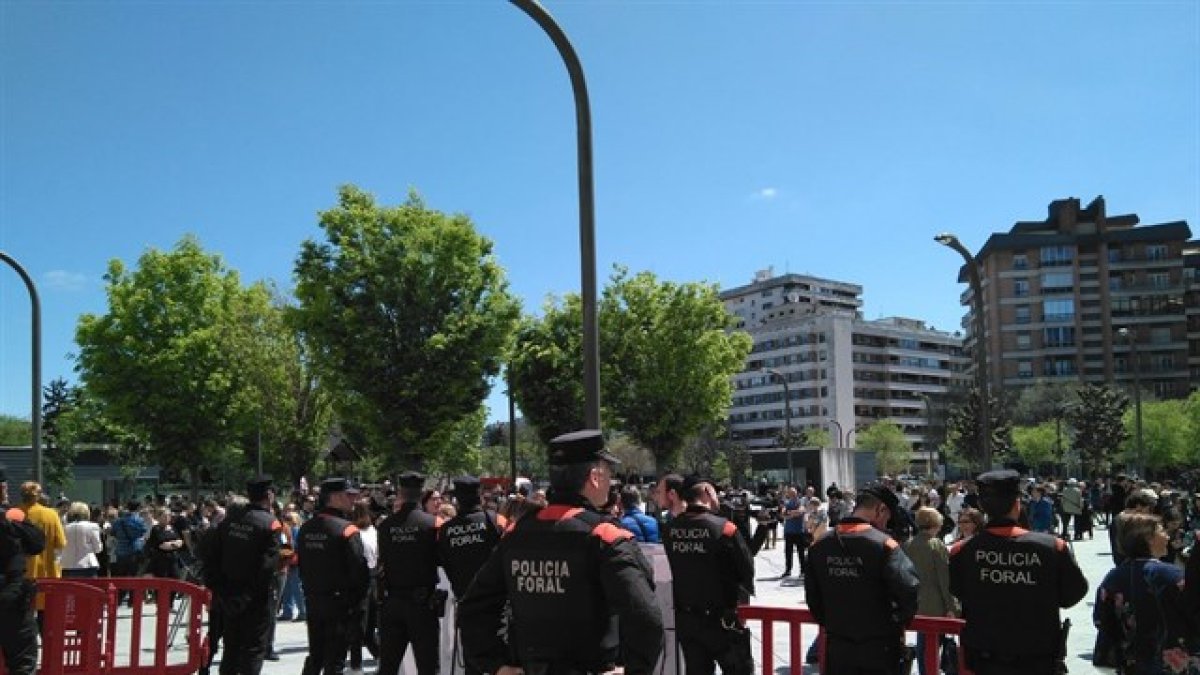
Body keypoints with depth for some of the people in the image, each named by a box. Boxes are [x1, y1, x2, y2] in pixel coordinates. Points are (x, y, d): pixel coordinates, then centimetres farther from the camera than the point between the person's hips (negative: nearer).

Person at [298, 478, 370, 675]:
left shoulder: (306, 528, 5)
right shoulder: (347, 529, -17)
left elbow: (301, 564, 12)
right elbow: (359, 568, -18)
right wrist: (358, 599, -4)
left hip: (313, 601, 7)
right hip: (339, 603, -7)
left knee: (315, 656, 18)